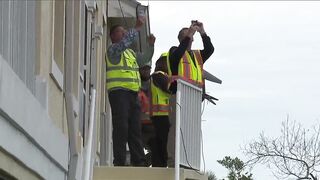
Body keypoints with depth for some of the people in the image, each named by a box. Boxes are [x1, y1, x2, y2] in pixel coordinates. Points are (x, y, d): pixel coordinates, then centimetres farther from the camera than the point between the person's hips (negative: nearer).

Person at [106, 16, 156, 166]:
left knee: (135, 128, 5)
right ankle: (119, 161, -14)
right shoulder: (113, 49, 0)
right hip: (119, 91, -8)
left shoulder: (130, 52, 26)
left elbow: (144, 59, 27)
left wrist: (151, 45, 12)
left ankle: (138, 161, 5)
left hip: (133, 93, 8)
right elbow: (124, 43, -19)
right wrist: (137, 28, -19)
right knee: (121, 127, -13)